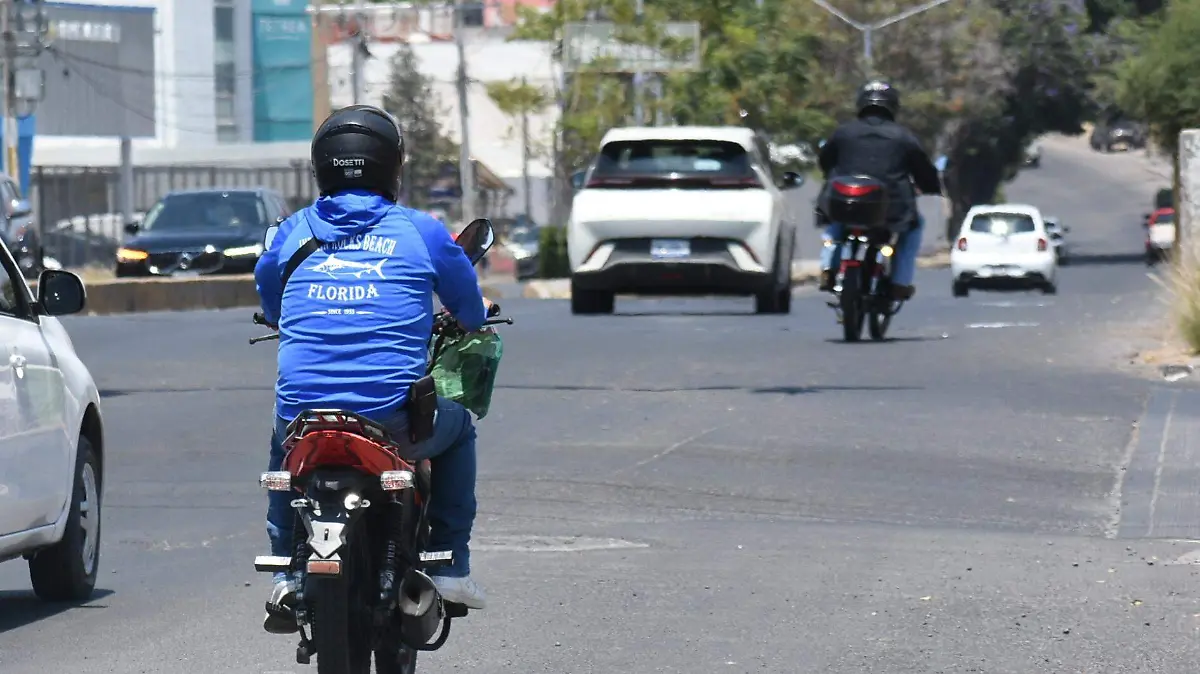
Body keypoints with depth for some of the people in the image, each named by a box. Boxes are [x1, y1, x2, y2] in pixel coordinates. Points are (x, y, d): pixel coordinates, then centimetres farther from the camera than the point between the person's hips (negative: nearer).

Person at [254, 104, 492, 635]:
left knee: (283, 444, 37)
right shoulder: (420, 231, 3)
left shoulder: (293, 232, 9)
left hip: (303, 412, 2)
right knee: (457, 427, 31)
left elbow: (268, 301, 28)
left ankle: (287, 573, 23)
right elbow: (471, 310, 16)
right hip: (397, 420, -2)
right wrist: (476, 314, 41)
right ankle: (450, 567, 24)